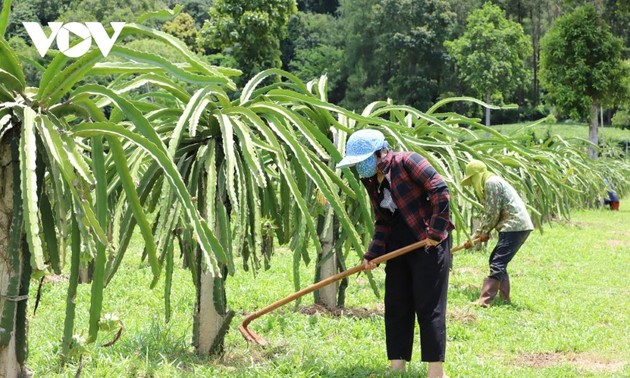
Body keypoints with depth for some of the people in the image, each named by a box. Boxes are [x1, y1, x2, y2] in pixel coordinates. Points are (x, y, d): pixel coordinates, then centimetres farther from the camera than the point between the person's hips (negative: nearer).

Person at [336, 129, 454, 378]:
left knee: (429, 306, -5)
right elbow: (383, 222, 12)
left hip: (429, 244, -8)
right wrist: (373, 254, 1)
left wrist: (436, 231, -20)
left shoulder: (407, 162, -13)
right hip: (398, 248, 8)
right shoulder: (371, 181, 10)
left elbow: (440, 191, -19)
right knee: (396, 307, 9)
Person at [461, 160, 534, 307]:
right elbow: (488, 215, 25)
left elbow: (493, 213, -12)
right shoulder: (488, 186, 22)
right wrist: (475, 236, 20)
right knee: (498, 261, 16)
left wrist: (485, 232, 1)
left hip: (515, 226, -10)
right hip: (517, 226, 10)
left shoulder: (491, 183, -10)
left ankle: (484, 301, -19)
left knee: (497, 264, -14)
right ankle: (504, 297, 21)